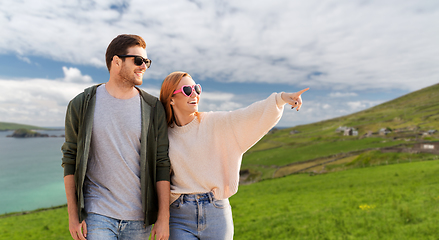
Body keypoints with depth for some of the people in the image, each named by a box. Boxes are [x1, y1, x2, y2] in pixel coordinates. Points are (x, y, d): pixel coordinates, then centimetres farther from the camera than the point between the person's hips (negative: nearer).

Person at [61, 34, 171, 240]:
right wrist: (73, 215, 0)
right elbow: (70, 159, 2)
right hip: (97, 215, -1)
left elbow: (162, 164, -3)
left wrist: (164, 217, -4)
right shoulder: (81, 105, -2)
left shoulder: (153, 108, -2)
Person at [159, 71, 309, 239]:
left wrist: (280, 98, -30)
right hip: (180, 215, 1)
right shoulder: (164, 135, 1)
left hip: (216, 212, 0)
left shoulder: (215, 123, -3)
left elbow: (247, 116, -17)